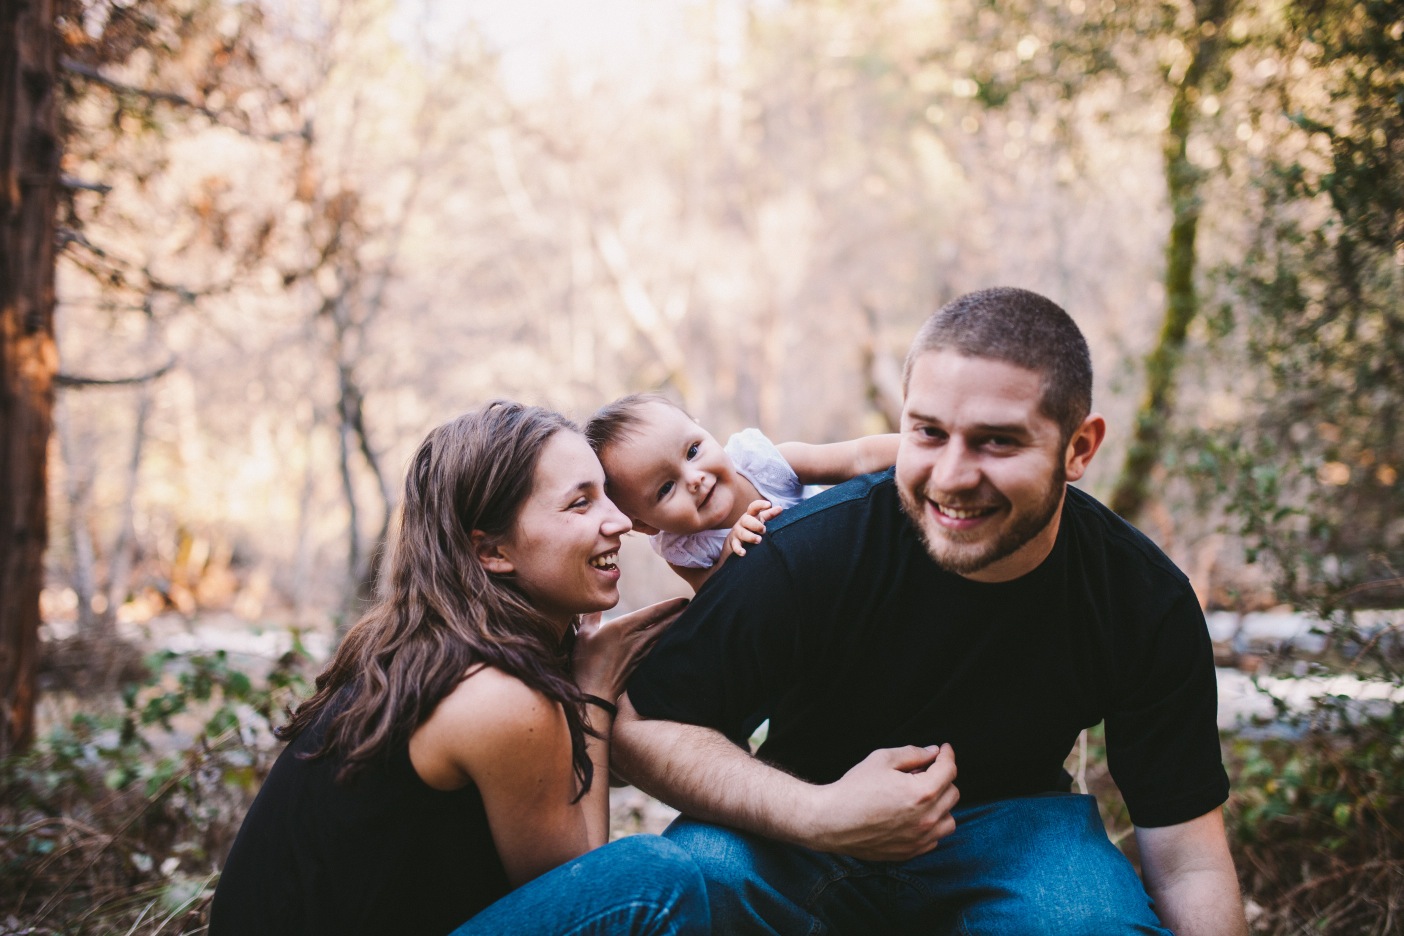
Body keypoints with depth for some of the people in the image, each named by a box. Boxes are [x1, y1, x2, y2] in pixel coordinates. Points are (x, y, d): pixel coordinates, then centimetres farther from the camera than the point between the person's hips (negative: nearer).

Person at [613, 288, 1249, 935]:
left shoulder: (1149, 604, -16)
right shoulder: (806, 555, -24)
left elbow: (1189, 863, -10)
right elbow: (640, 725, -20)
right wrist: (819, 816, -33)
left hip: (1014, 825, 1)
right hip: (811, 821, 0)